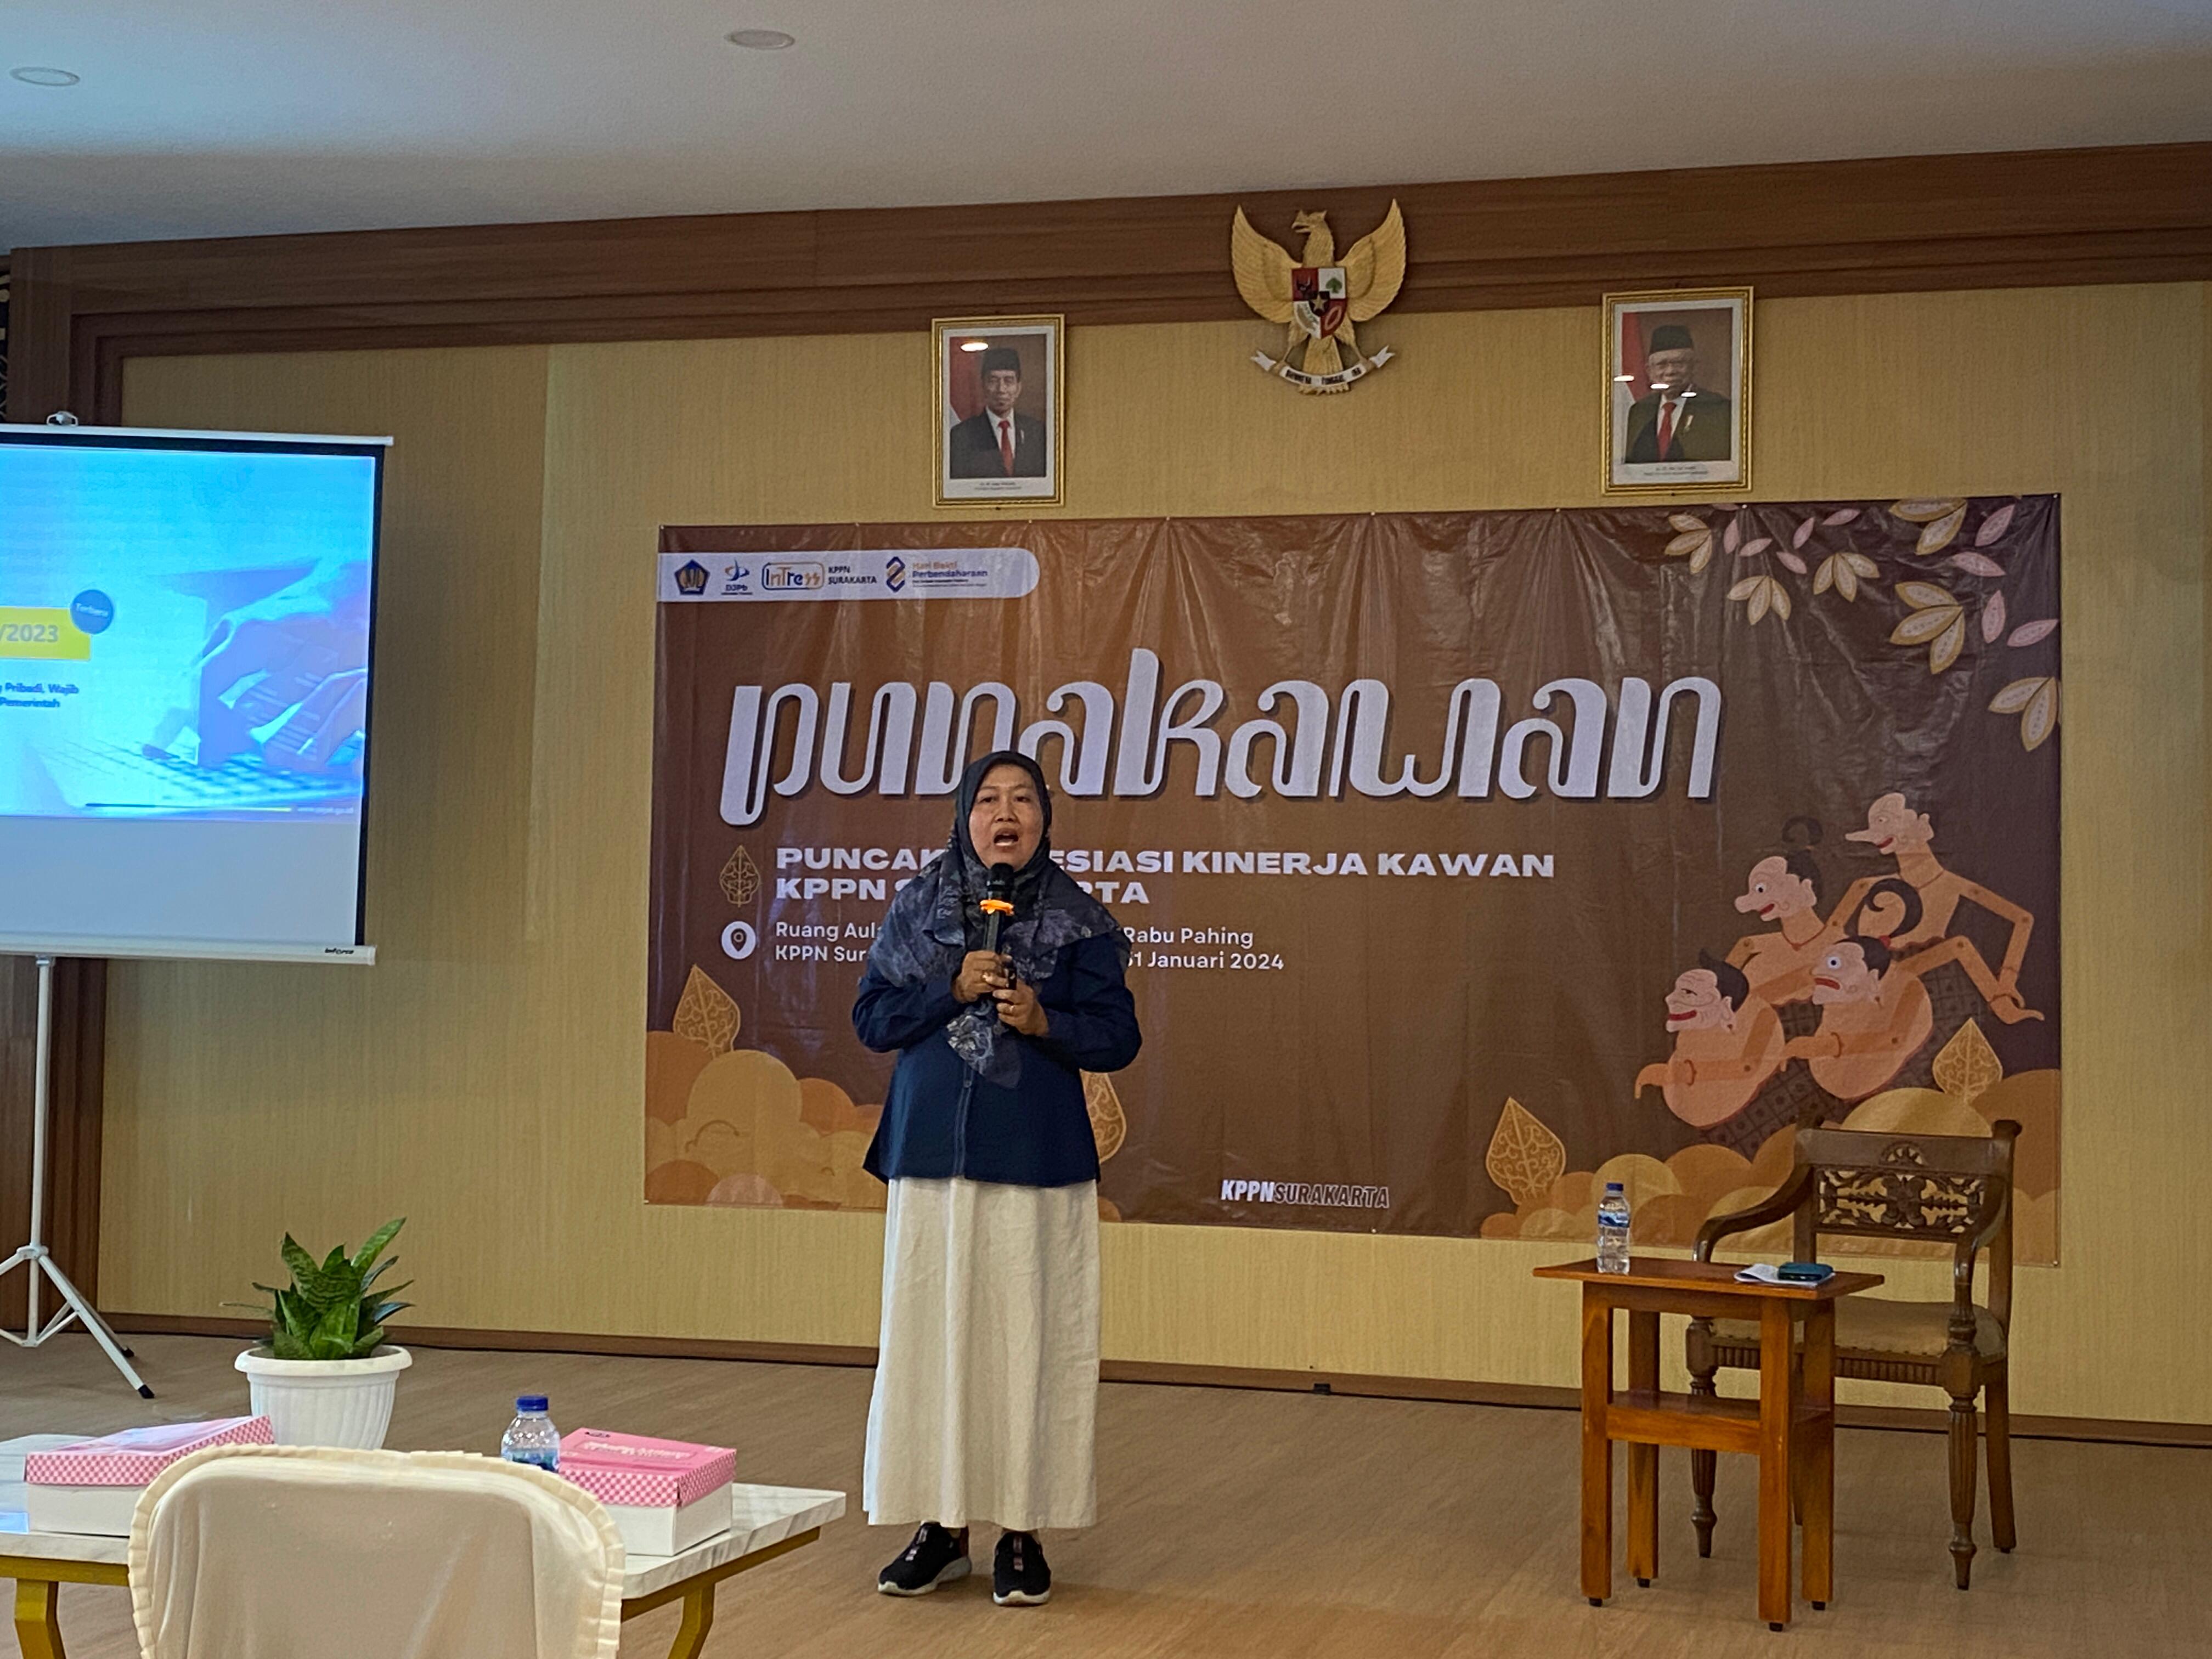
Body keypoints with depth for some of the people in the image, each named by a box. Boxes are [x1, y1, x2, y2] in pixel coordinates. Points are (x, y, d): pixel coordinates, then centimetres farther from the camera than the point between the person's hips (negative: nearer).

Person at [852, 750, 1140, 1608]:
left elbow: (1118, 1037, 2)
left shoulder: (1078, 918, 2)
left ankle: (1023, 1530, 7)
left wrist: (1043, 1020, -16)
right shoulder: (917, 906, 7)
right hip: (931, 1150, 2)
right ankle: (940, 1526, 12)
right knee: (931, 1332, 2)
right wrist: (952, 989, -11)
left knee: (1030, 1336, -2)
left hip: (1036, 1156, -1)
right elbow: (871, 1016, 4)